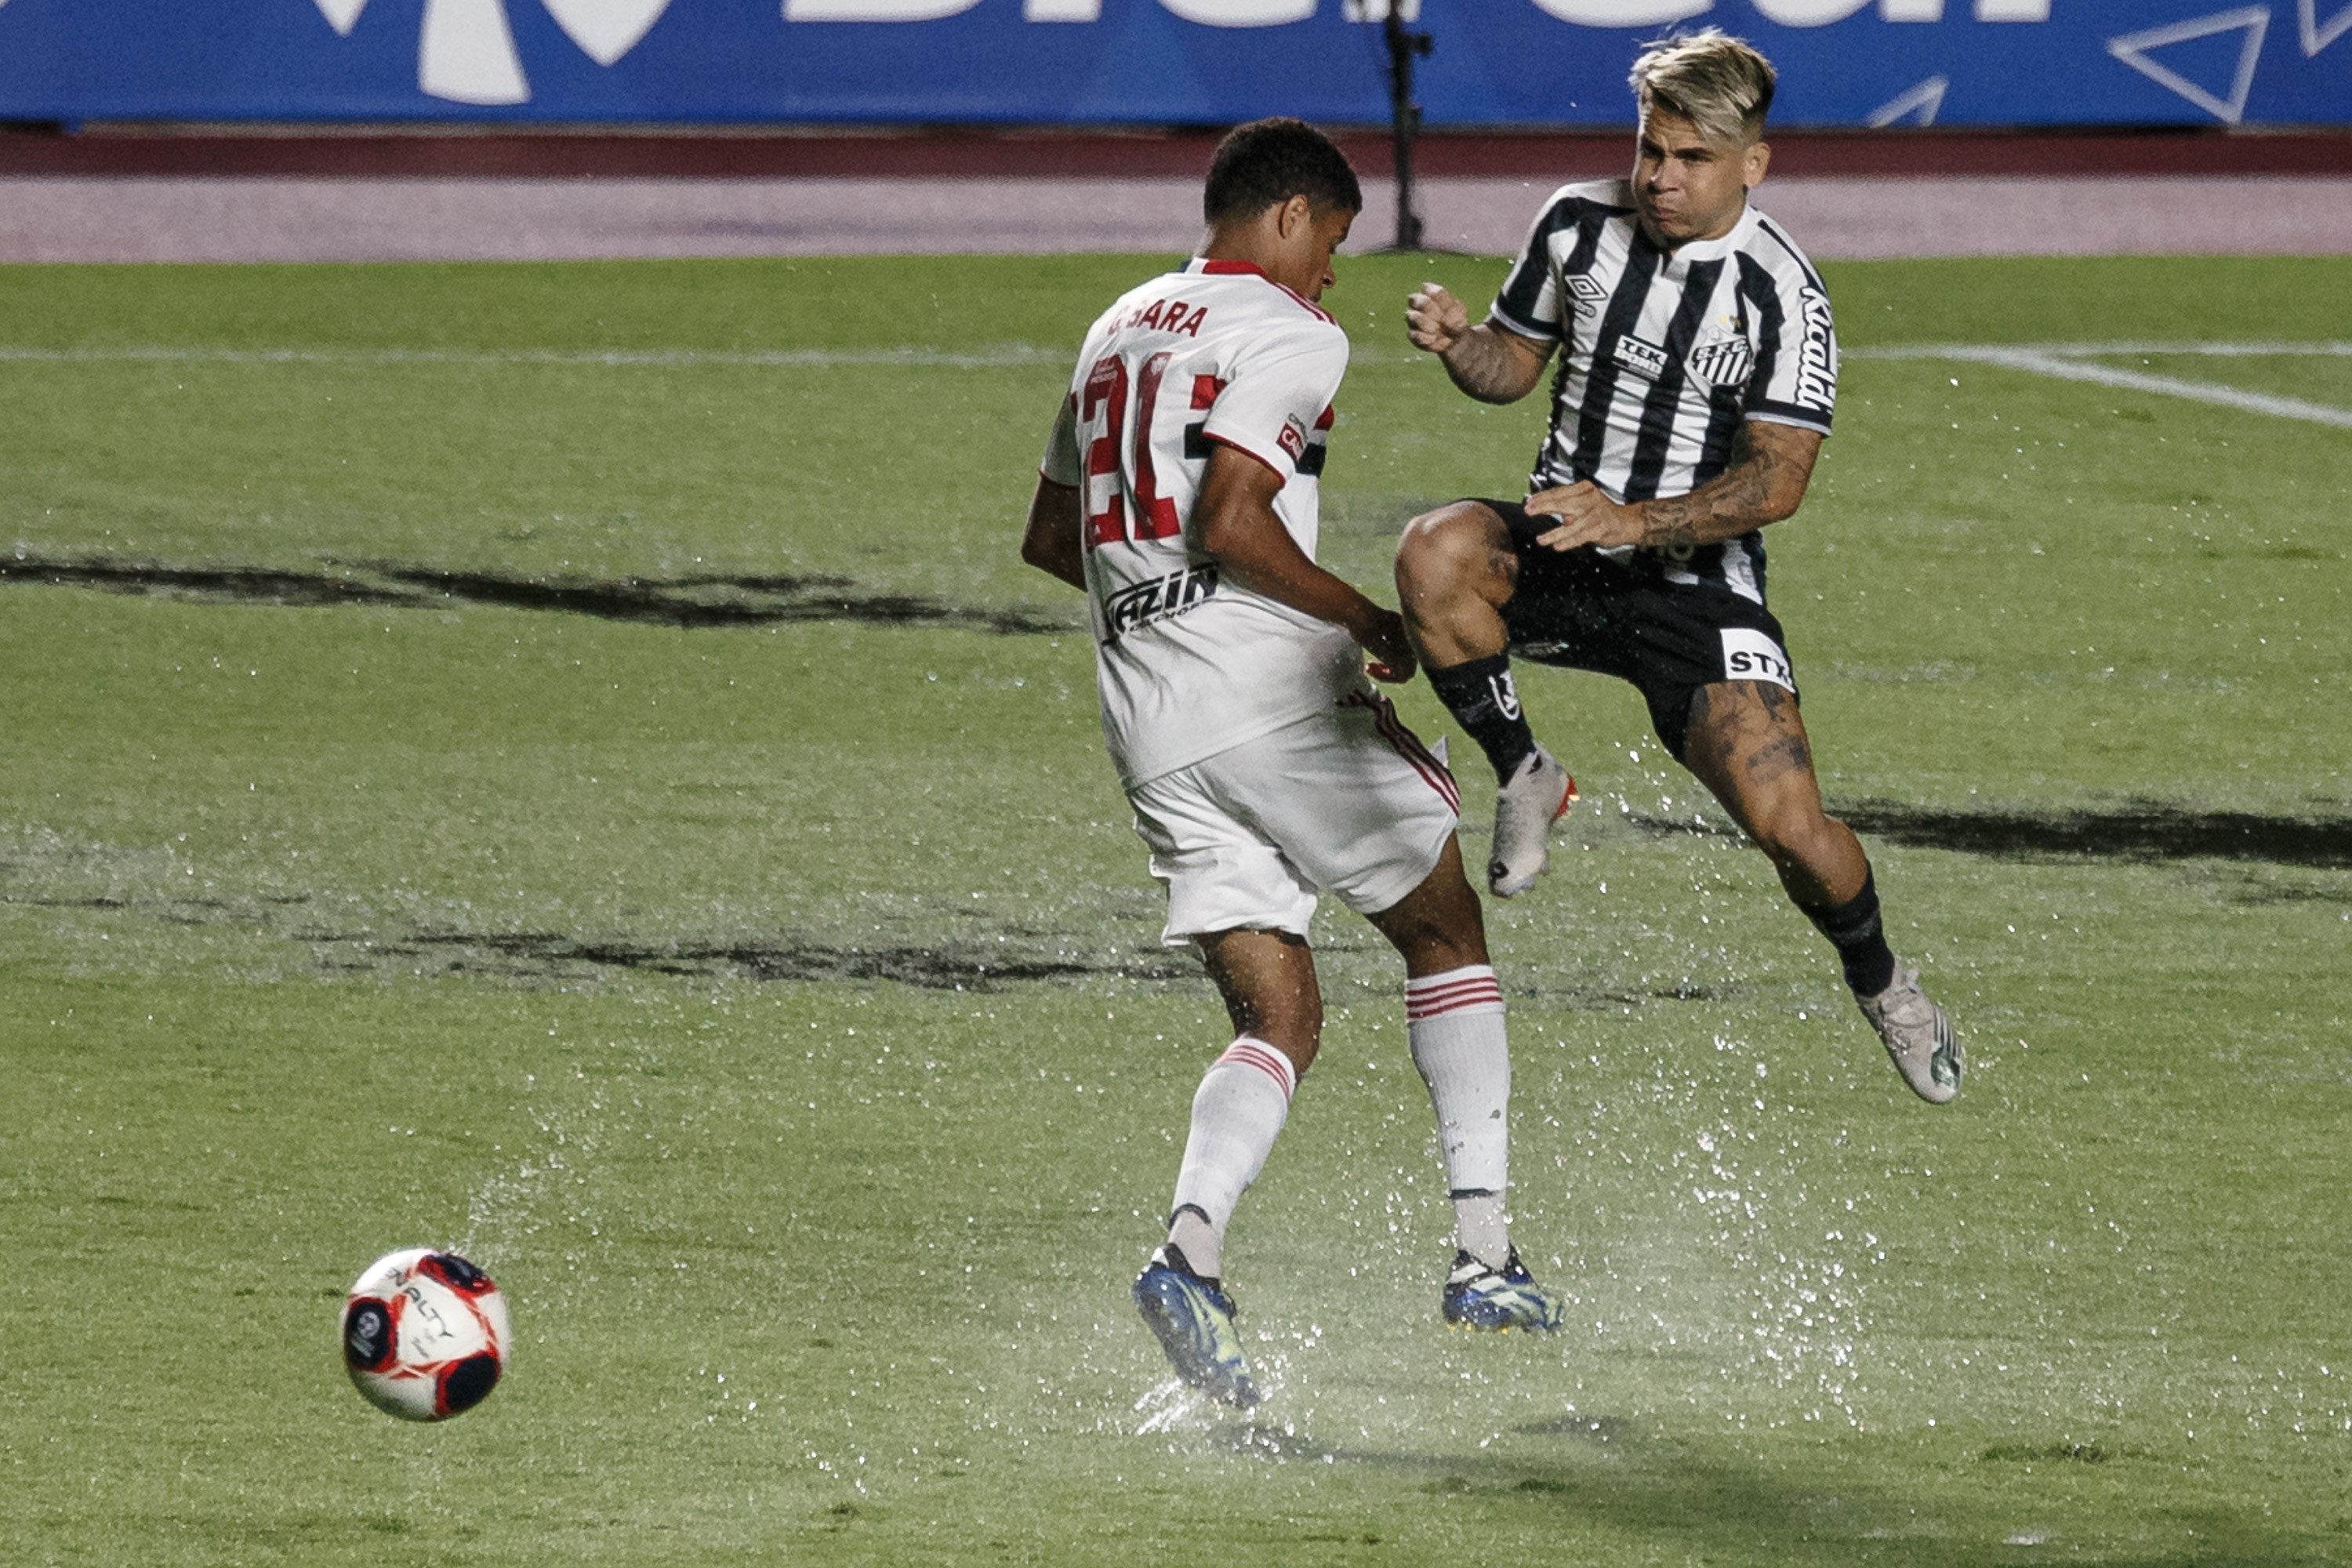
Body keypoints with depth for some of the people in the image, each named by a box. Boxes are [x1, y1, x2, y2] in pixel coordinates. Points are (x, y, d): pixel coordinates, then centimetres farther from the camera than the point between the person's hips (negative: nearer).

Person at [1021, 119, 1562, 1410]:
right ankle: (1482, 1250, 5)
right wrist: (1368, 620, -7)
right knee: (1446, 933, 11)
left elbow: (1049, 540, 25)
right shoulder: (1289, 336, -6)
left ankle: (1189, 1249, -19)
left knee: (1279, 1017, 6)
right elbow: (1229, 521, -19)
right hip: (1278, 698, -7)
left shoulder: (1117, 333, 19)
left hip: (1150, 728, 7)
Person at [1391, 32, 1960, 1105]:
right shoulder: (1578, 226, 0)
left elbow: (1776, 481, -18)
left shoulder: (1780, 293, -13)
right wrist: (1458, 344, -9)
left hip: (1696, 580, -3)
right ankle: (1523, 776, -8)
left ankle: (1880, 983, 18)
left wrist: (1635, 522, -30)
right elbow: (1516, 363, 15)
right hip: (1557, 546, 3)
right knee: (1435, 554, -33)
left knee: (1785, 820, -16)